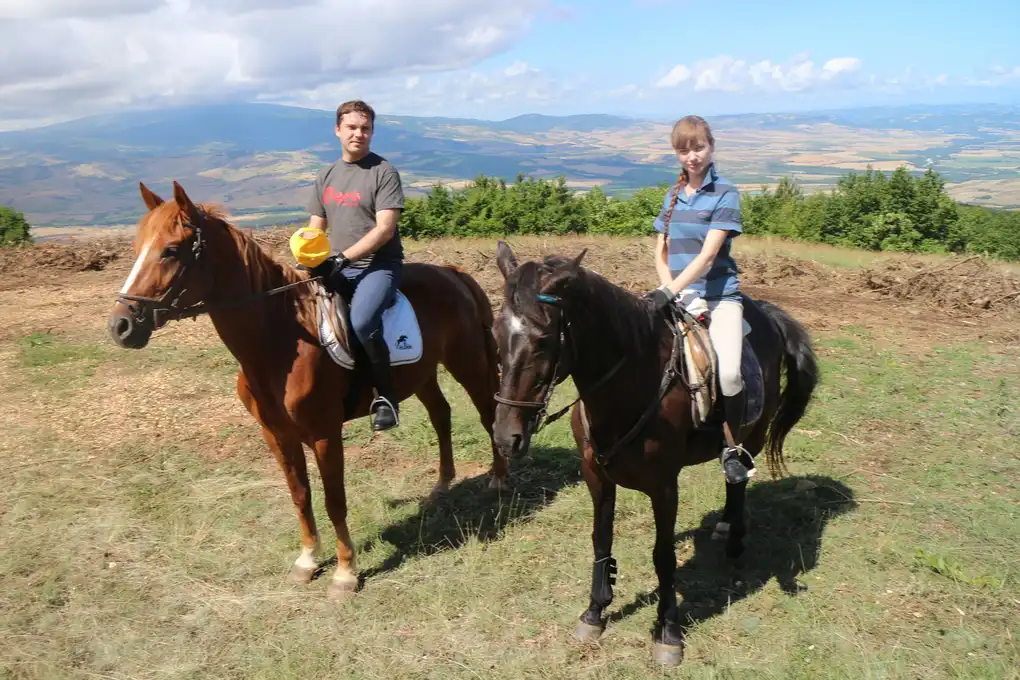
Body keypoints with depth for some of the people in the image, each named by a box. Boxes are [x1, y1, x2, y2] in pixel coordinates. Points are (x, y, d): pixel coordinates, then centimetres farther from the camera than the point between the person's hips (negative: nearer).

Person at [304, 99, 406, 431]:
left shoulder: (384, 172, -4)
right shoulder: (326, 176, 14)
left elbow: (384, 229, -13)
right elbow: (315, 229, 16)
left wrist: (344, 258, -20)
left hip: (379, 266, -6)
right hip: (335, 268, 7)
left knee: (361, 322, -33)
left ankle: (385, 394, -12)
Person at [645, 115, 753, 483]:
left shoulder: (725, 194, -4)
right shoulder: (672, 196, 13)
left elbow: (708, 254, -15)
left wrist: (670, 290, -26)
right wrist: (670, 293, -4)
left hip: (719, 296, -4)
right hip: (678, 298, 5)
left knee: (729, 373, -24)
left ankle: (734, 448, -1)